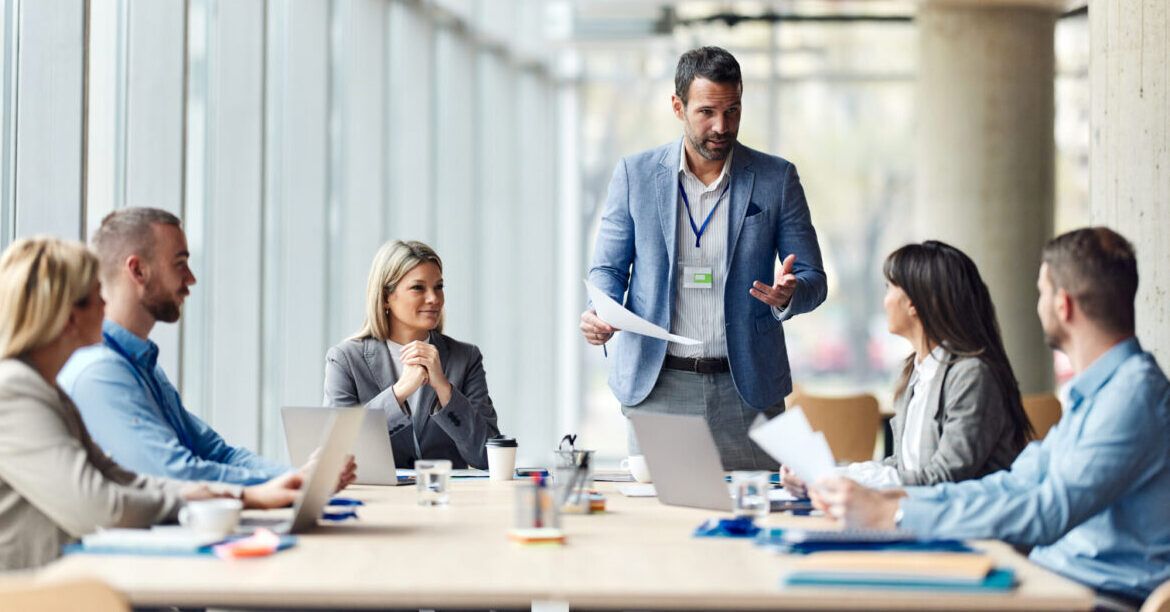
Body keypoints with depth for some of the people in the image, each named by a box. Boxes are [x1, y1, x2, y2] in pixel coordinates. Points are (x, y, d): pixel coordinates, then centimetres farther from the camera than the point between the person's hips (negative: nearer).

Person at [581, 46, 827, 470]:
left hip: (745, 387, 0)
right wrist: (600, 313, -13)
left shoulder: (777, 179, 2)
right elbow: (608, 267, 9)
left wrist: (788, 294, -19)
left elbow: (813, 278, 4)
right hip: (655, 384, 0)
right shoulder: (635, 174, 4)